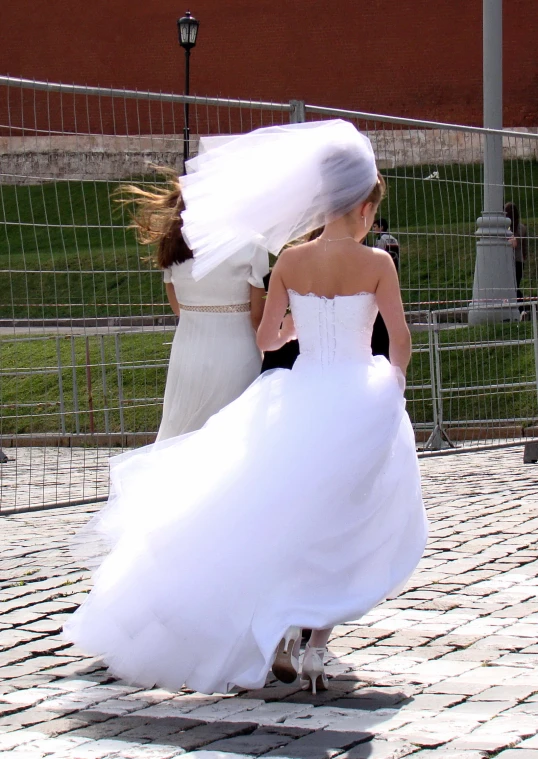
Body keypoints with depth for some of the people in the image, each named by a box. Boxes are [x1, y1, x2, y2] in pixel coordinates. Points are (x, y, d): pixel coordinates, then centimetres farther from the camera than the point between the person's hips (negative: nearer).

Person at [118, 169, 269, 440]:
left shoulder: (174, 245, 1)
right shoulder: (250, 247, -12)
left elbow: (176, 307, 10)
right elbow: (258, 316, -9)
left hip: (187, 354, 4)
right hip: (235, 356, -4)